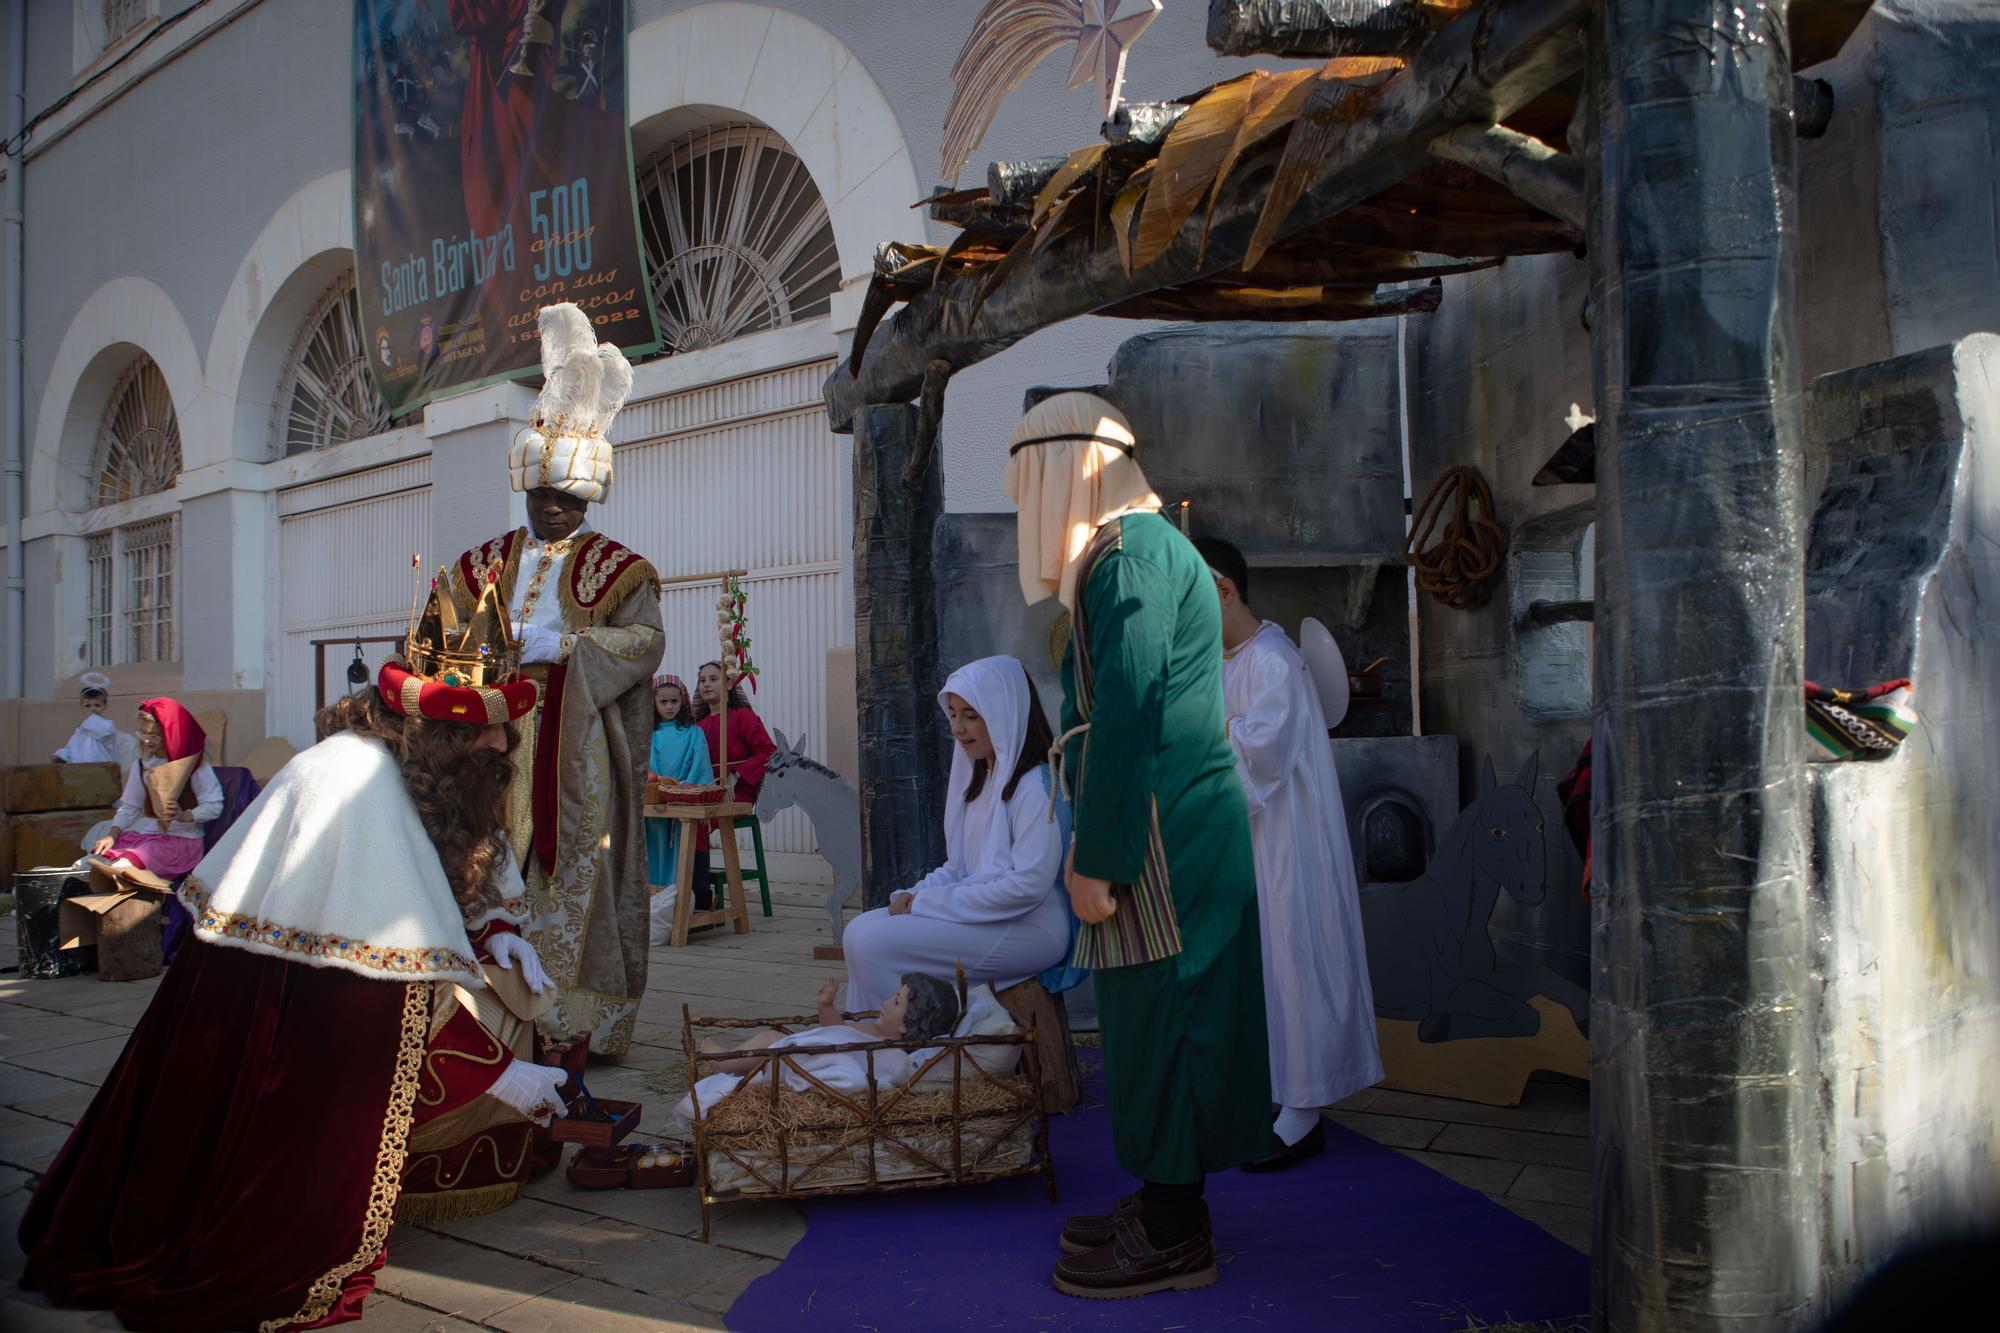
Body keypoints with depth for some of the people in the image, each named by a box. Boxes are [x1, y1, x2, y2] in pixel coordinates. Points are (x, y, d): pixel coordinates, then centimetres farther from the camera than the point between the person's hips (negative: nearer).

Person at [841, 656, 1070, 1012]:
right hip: (979, 913, 9)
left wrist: (930, 903, -16)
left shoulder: (1035, 785, -14)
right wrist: (917, 895, -3)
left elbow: (1029, 884, -22)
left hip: (1026, 929, -9)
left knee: (874, 943, -18)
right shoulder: (981, 779, 16)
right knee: (861, 931, -2)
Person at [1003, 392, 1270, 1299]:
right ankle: (1166, 1203, 27)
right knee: (1159, 1020, 16)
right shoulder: (1141, 549, 18)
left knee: (1161, 1017, -2)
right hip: (1172, 827, 10)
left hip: (1164, 836, -10)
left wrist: (1096, 859, -19)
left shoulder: (1128, 556, -14)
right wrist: (1098, 843, 20)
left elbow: (1126, 717, -21)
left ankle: (1171, 1239, 8)